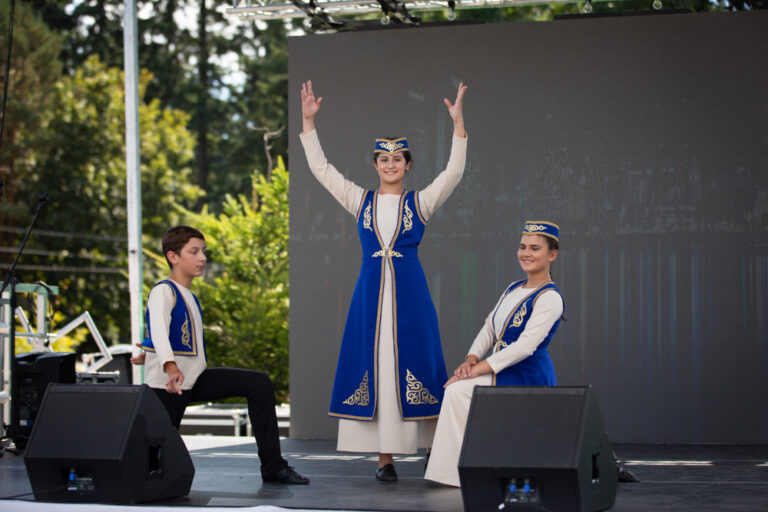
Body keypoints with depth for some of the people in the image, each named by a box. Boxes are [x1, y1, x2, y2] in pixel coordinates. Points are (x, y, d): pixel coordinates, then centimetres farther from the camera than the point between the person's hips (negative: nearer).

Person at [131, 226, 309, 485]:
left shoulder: (190, 297, 14)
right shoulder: (163, 292, -14)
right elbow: (158, 330, -32)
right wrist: (170, 367, -48)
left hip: (196, 379, 8)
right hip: (166, 385, -8)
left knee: (259, 383, -6)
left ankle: (272, 466, -7)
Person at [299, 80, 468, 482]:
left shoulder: (420, 202, 6)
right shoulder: (360, 200, 10)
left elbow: (453, 172, -5)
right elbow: (320, 168, 8)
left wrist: (458, 124, -13)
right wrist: (308, 121, 1)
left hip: (409, 294, -2)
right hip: (371, 293, 2)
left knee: (412, 363, -3)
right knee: (375, 366, -1)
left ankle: (433, 447, 2)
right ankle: (384, 456, 1)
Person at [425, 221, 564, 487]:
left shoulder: (550, 298, -11)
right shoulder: (513, 289, 15)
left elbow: (525, 345, -20)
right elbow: (489, 328, 16)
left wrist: (479, 369, -23)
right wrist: (472, 358, -5)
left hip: (526, 378, -8)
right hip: (501, 372, 8)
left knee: (458, 390, -24)